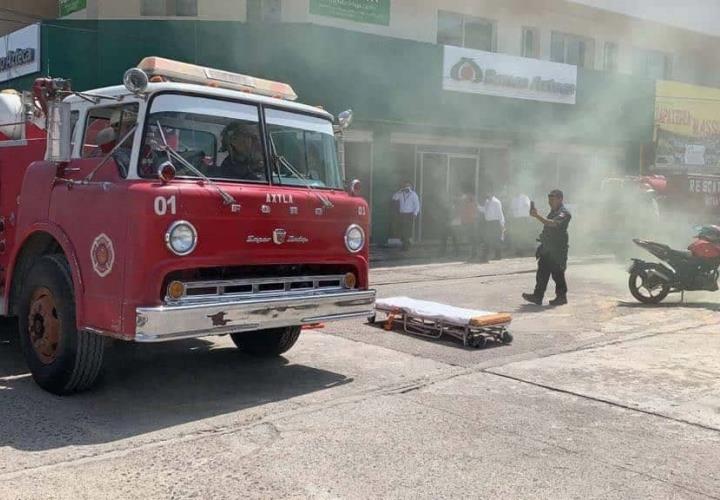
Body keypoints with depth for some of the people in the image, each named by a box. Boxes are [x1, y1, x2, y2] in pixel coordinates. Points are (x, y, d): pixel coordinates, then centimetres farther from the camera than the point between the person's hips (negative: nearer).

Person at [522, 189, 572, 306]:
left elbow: (552, 223, -31)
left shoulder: (564, 213, -13)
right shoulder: (553, 212, 17)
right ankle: (537, 296, 8)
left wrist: (537, 216, -37)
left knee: (557, 274, -2)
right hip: (547, 248, 9)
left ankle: (561, 297, 10)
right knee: (542, 272, 6)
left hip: (557, 249, -9)